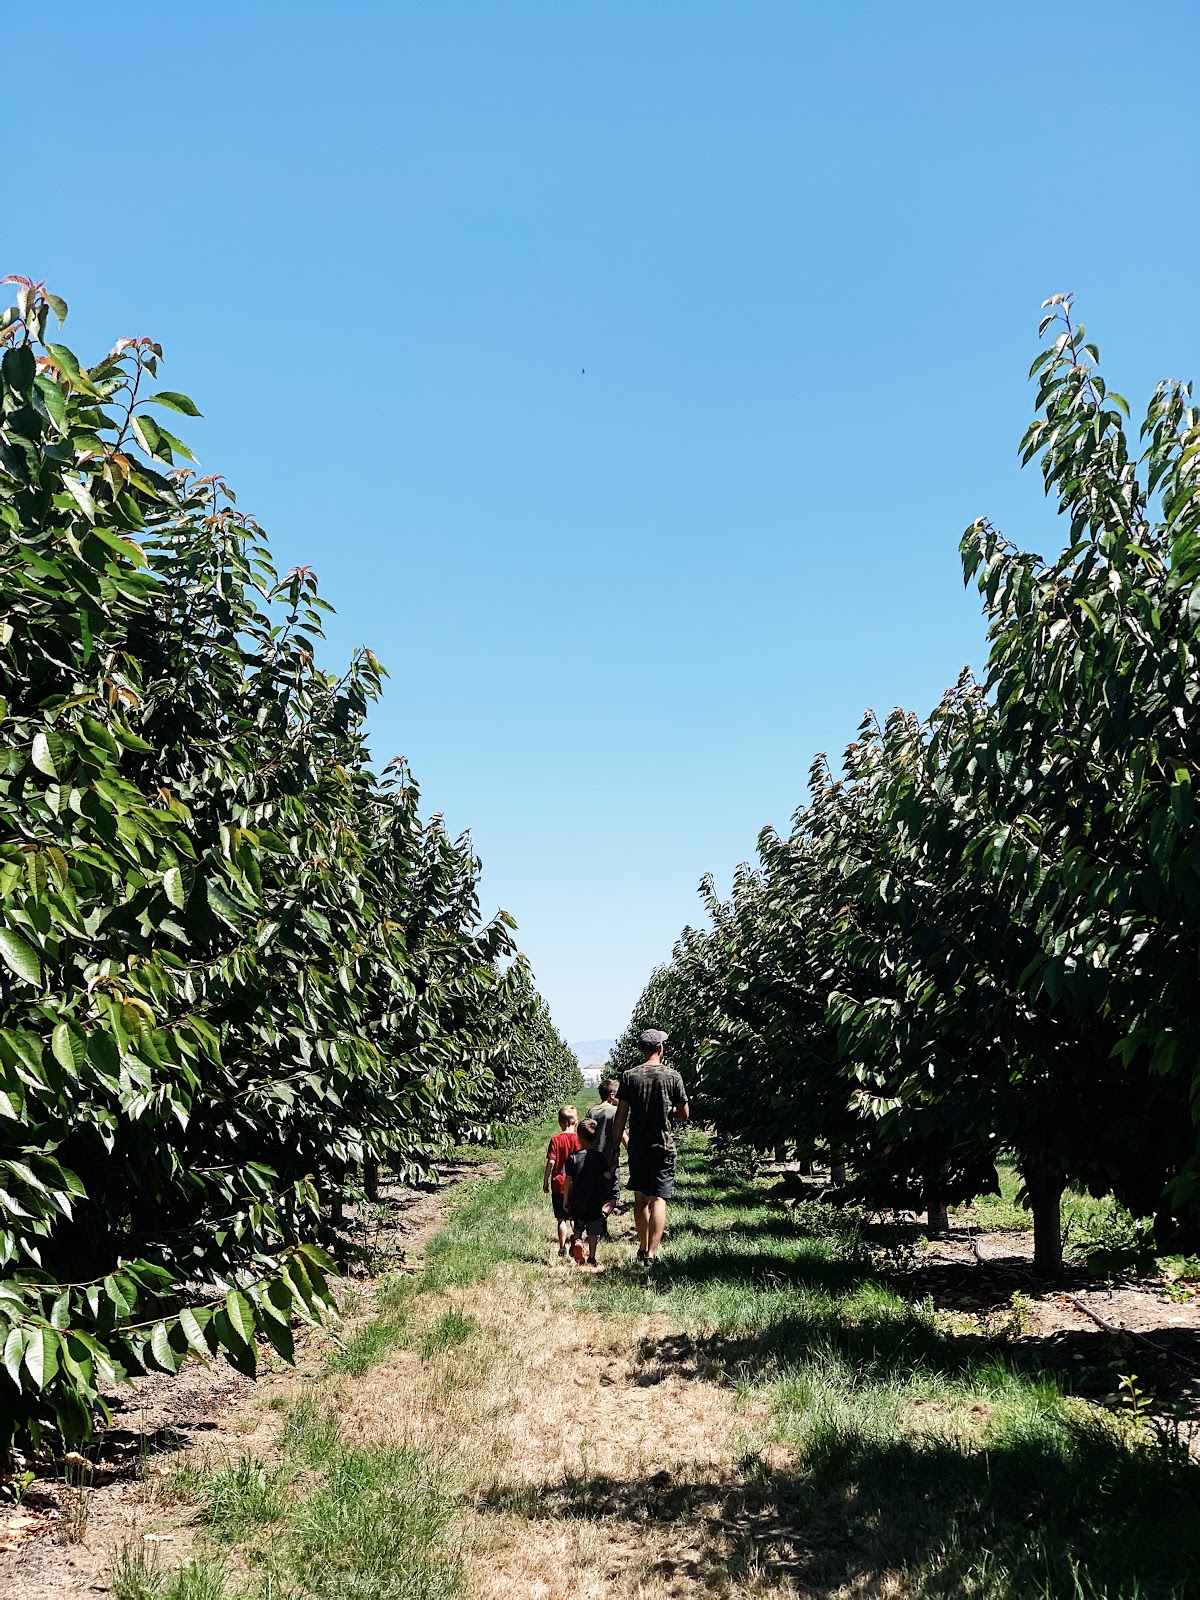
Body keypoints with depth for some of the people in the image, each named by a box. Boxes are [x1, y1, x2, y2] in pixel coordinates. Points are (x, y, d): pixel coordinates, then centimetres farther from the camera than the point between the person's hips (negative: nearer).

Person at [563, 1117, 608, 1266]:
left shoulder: (573, 1157, -7)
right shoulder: (599, 1157, -5)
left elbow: (568, 1181, -4)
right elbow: (607, 1178, -1)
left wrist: (566, 1201, 5)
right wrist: (605, 1199, 15)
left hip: (577, 1203, 0)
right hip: (595, 1203, 0)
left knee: (578, 1227, 19)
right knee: (593, 1232, 9)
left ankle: (577, 1240, -6)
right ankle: (591, 1258, 11)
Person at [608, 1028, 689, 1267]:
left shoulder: (629, 1076, -1)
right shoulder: (672, 1077, -4)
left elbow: (620, 1116, -2)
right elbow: (683, 1114, 0)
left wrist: (615, 1149, 4)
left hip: (637, 1146, 2)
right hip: (663, 1146, -2)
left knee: (640, 1197, 16)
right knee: (658, 1199, -3)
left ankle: (643, 1247, 29)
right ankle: (652, 1253, -13)